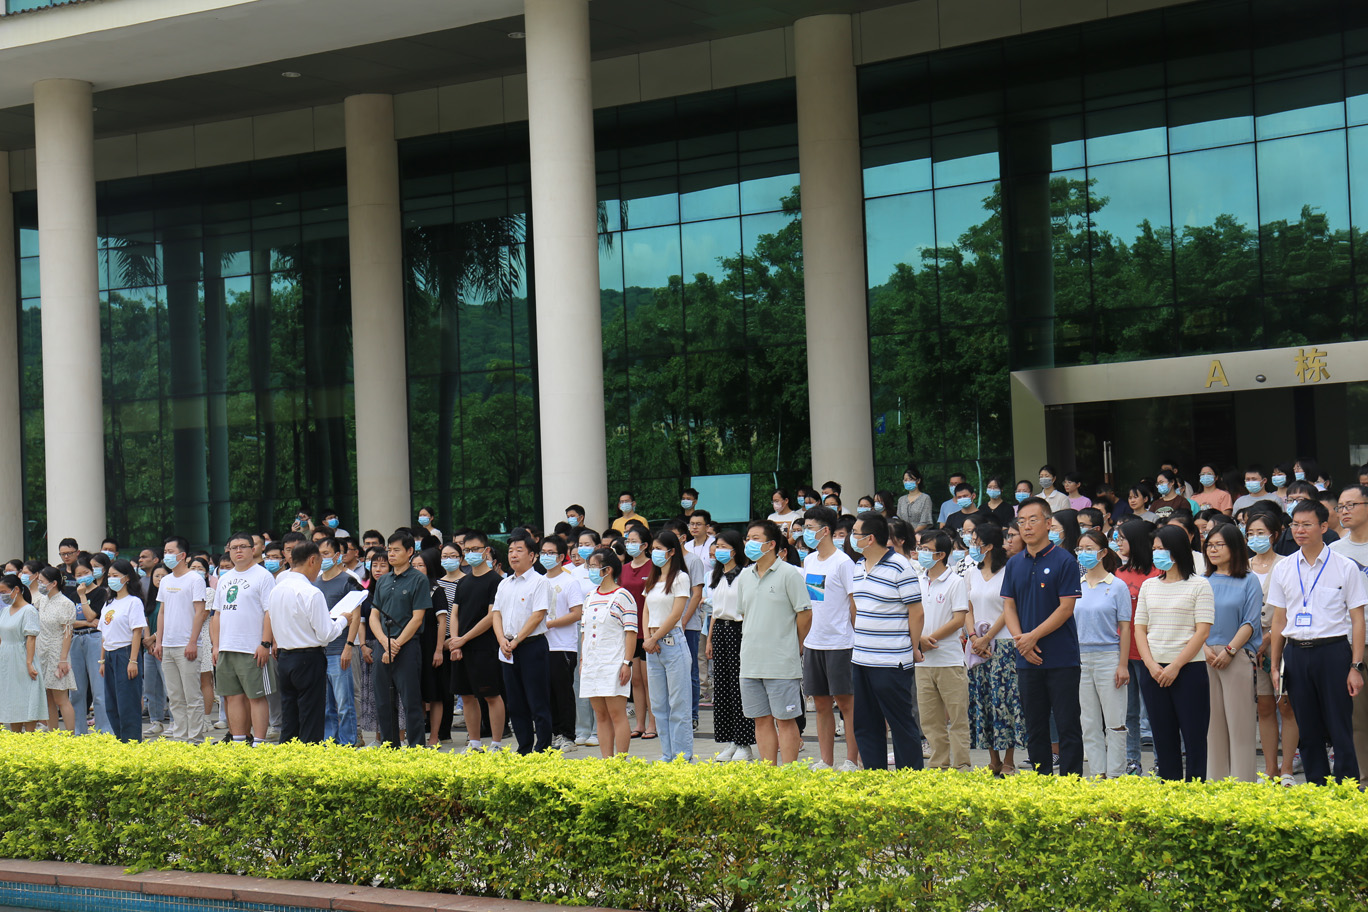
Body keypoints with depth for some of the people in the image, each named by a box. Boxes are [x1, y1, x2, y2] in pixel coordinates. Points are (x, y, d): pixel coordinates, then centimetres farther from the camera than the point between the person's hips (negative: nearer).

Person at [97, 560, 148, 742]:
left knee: (127, 704, -7)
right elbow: (104, 634, 18)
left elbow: (137, 632, -12)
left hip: (125, 653, -8)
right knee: (111, 705, 9)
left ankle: (132, 742, -2)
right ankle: (120, 741, 16)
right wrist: (102, 660, 14)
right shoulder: (108, 604, 16)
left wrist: (133, 661, -18)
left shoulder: (133, 602, -7)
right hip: (110, 655, 8)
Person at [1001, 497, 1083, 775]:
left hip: (1062, 658, -5)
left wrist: (1033, 636, -12)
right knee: (1034, 726, 10)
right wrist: (1020, 639, -7)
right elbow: (1008, 605, 9)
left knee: (1068, 725, -2)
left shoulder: (1064, 561, -5)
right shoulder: (1014, 564, 11)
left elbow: (1066, 608, -10)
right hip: (1027, 659, 5)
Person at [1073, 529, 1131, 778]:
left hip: (1108, 657, -4)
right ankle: (1097, 774, 14)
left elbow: (1124, 627, -3)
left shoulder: (1117, 586, -1)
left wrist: (1123, 665, -9)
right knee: (1089, 724, 7)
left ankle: (1115, 775, 5)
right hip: (1080, 659, 4)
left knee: (1114, 722, -1)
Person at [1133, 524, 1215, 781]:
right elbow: (1140, 628, 11)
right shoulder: (1149, 586, 13)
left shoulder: (1199, 585, -1)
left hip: (1189, 670, -4)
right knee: (1163, 738, 7)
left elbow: (1203, 631, -7)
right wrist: (1151, 665, -5)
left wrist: (1175, 666, -13)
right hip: (1154, 672, 5)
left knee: (1194, 737, -3)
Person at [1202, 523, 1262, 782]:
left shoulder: (1249, 581, 3)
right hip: (1205, 658, 4)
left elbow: (1251, 623, -3)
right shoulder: (1203, 582, 13)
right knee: (1211, 720, 5)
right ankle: (1215, 781, 10)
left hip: (1238, 657, -4)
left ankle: (1243, 785, -1)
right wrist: (1205, 648, -6)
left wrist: (1230, 650, -12)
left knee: (1239, 721, -4)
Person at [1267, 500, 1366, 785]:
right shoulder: (1283, 569, 10)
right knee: (1308, 731, 8)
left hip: (1333, 652, -3)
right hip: (1296, 653, 3)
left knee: (1340, 730, -3)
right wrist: (1275, 665, 9)